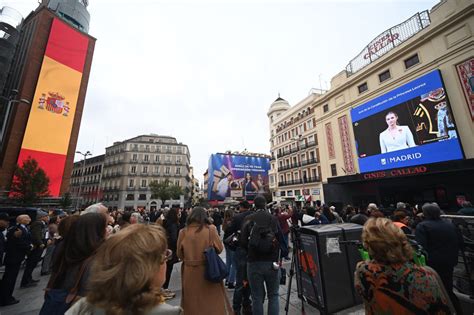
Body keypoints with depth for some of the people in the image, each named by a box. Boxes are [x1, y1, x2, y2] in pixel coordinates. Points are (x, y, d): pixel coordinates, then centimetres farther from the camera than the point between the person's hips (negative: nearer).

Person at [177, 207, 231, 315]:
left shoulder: (183, 232, -9)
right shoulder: (211, 229, -14)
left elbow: (179, 254, 2)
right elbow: (220, 248, -4)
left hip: (190, 272, 2)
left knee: (192, 301, 22)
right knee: (213, 301, 18)